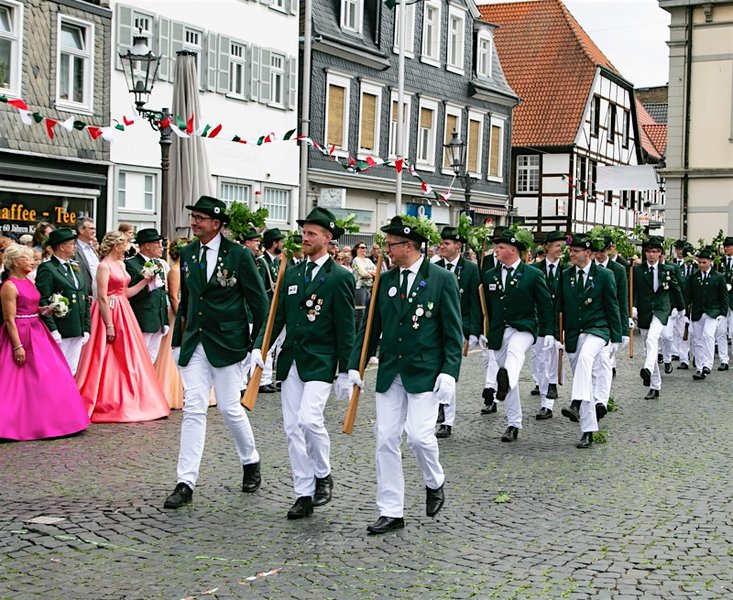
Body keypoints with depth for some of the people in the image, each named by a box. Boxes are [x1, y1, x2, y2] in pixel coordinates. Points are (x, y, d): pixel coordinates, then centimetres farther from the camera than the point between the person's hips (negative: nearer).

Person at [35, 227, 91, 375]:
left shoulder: (76, 267, 17)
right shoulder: (47, 268, -7)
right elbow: (42, 302, -14)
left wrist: (86, 328, 13)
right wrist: (52, 330, -19)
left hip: (78, 332, 7)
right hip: (59, 332, -7)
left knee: (71, 373, 11)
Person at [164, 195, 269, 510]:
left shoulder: (238, 254, -8)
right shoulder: (188, 253, 7)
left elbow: (258, 300, -4)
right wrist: (179, 338, 13)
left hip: (227, 342, -4)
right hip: (195, 342, 4)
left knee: (230, 407, 4)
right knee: (193, 409, -1)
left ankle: (250, 462, 30)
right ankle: (186, 483, 0)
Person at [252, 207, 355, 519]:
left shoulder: (339, 277, -5)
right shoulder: (292, 274, 12)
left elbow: (345, 328, -6)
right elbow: (277, 316, 13)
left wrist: (345, 372, -7)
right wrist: (260, 347, -1)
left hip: (320, 362, -6)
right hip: (291, 361, 6)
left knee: (309, 419, -20)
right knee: (292, 429, 5)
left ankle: (323, 475, 6)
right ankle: (304, 494, 15)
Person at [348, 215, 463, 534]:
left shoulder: (442, 279, -5)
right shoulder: (385, 280, 8)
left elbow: (453, 331, -5)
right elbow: (370, 327, 12)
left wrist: (449, 372, -14)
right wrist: (355, 365, 6)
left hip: (425, 373, -5)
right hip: (390, 373, 5)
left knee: (419, 435, -13)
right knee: (385, 439, 2)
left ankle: (434, 483, 19)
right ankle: (391, 512, 12)